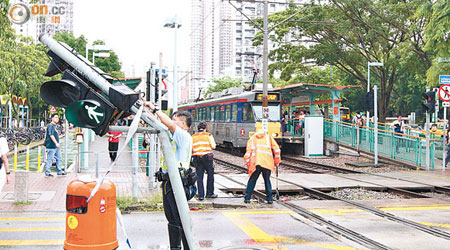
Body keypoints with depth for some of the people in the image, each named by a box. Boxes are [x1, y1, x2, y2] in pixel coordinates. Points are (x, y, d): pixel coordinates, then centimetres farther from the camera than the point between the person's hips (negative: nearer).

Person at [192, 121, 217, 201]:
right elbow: (213, 146, -3)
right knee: (210, 175, 11)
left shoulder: (193, 137, 7)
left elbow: (190, 149, 4)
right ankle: (209, 193, 16)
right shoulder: (208, 135, -1)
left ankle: (201, 195, 2)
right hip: (207, 157, -3)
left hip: (197, 158, 3)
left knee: (199, 177, 5)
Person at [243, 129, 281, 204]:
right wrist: (277, 161, 20)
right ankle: (269, 199, 12)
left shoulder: (252, 139, 22)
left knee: (252, 180, 10)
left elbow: (248, 152, 9)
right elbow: (276, 149, 12)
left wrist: (247, 164, 13)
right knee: (267, 180, 13)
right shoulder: (268, 137, 23)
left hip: (255, 162, 0)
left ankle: (247, 198, 9)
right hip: (267, 162, 0)